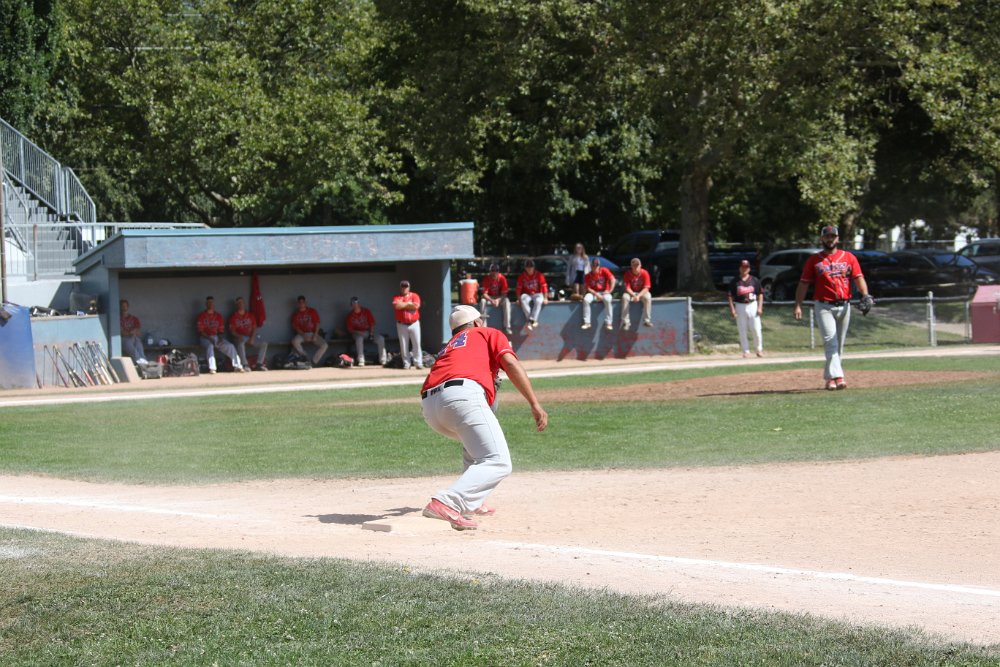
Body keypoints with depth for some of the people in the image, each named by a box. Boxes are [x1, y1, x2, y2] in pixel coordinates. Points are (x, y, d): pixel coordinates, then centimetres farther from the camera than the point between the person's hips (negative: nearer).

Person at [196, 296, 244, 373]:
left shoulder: (218, 316, 14)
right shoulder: (201, 316, 0)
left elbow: (221, 330, 13)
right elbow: (200, 331, -8)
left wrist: (220, 338, -8)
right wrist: (209, 339, -21)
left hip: (217, 337, 5)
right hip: (206, 338, -5)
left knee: (230, 346, -15)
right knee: (210, 346, -37)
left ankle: (237, 366, -19)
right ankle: (212, 368, -47)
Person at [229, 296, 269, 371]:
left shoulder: (250, 315, 13)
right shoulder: (233, 317, 3)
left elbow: (254, 328, 7)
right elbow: (232, 330, -4)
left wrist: (252, 338, -10)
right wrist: (239, 336, -23)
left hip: (251, 337, 4)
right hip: (240, 337, -4)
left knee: (264, 343, -17)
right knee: (240, 343, -39)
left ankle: (259, 364, -16)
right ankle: (245, 365, -39)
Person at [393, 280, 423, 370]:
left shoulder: (414, 296, 4)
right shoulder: (397, 297, 4)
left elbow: (416, 306, -14)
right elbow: (396, 306, -16)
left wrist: (403, 305, -8)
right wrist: (409, 303, -10)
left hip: (414, 324, 0)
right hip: (402, 325, 1)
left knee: (417, 344, -4)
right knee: (403, 345, 1)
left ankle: (418, 363, -3)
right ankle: (406, 363, 7)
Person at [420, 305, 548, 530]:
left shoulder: (448, 347, 39)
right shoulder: (489, 334, 25)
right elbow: (511, 364, 7)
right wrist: (535, 404, 0)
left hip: (428, 406, 7)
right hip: (463, 393, -7)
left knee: (476, 446, 35)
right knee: (498, 463, -12)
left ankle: (471, 503, 22)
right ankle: (445, 503, -32)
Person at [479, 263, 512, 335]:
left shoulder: (502, 278, -14)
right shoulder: (487, 279, -14)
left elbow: (504, 293, -14)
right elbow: (484, 294, -18)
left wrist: (498, 300, -33)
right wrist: (491, 300, -37)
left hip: (500, 298, 0)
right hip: (490, 298, 0)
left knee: (506, 301, -32)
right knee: (482, 301, -31)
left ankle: (507, 327, -33)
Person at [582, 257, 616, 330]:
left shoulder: (604, 271, -3)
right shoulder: (588, 276, 0)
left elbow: (612, 280, -10)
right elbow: (588, 288, -7)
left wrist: (609, 291, -19)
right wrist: (596, 294, -21)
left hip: (604, 293, -2)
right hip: (593, 293, 2)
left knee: (607, 299, -37)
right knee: (586, 299, -31)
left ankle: (608, 323, -32)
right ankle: (587, 322, -24)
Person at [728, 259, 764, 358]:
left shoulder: (754, 280, 4)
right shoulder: (734, 281, 2)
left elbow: (760, 294, 7)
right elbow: (730, 296, 3)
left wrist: (760, 307, -2)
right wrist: (732, 309, -6)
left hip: (752, 306, 0)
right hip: (740, 307, 0)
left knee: (756, 329, -3)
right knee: (742, 330, 2)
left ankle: (759, 349, 11)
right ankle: (746, 351, 9)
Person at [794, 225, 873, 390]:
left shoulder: (849, 257, 9)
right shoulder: (813, 260, 6)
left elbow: (858, 278, -1)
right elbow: (803, 284, 4)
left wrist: (865, 295, -19)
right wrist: (798, 306, -6)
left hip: (844, 306, 3)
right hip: (824, 306, -3)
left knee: (839, 345, 7)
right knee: (831, 341, -17)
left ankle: (829, 378, 19)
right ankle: (837, 376, -27)